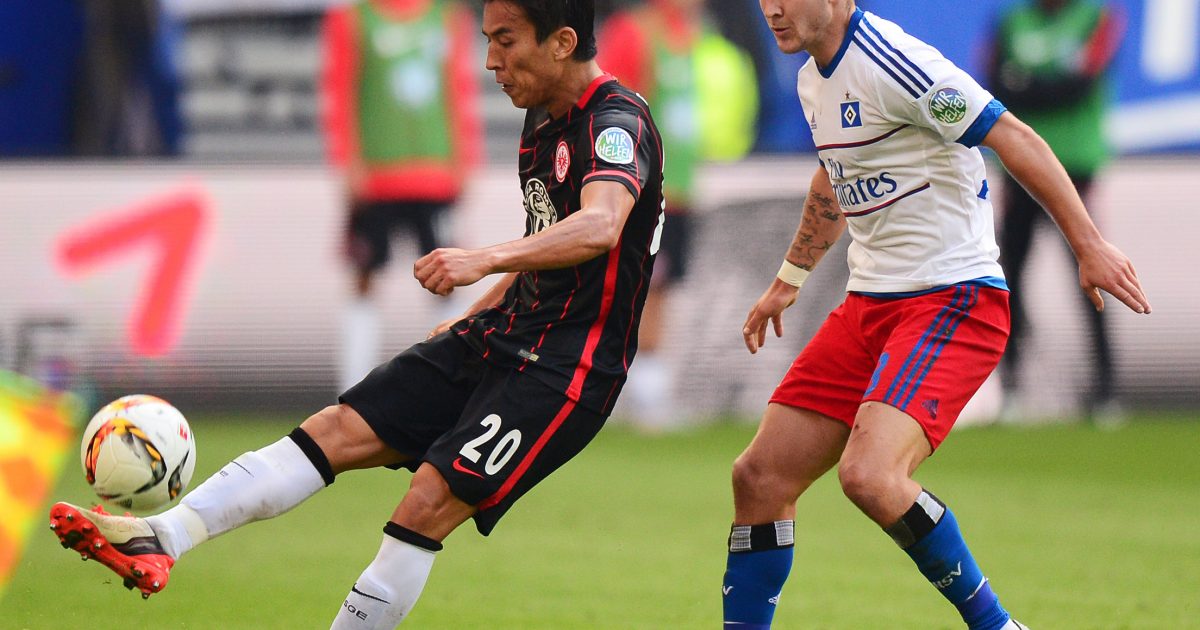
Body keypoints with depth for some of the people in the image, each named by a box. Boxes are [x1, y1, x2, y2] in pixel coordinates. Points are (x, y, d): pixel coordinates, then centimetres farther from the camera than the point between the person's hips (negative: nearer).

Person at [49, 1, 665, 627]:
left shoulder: (616, 122, -19)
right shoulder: (543, 116, 12)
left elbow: (599, 225, -39)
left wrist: (485, 260, -51)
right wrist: (476, 316, 25)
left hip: (567, 368, -9)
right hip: (506, 337, 9)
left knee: (427, 503, -20)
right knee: (340, 427, -4)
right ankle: (161, 538, -11)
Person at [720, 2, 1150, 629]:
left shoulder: (890, 61, -17)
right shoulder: (813, 79, 12)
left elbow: (1015, 140, -18)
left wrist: (1089, 246, -20)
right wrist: (789, 279, 40)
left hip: (951, 302, -9)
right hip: (867, 306, 9)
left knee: (868, 476, -27)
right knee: (760, 476, 3)